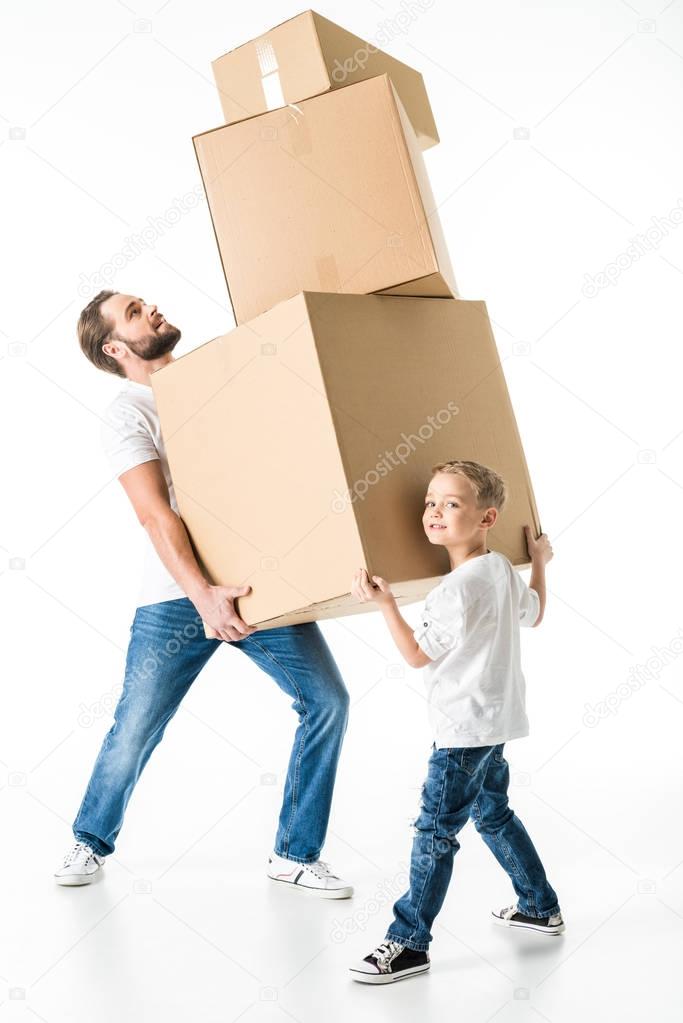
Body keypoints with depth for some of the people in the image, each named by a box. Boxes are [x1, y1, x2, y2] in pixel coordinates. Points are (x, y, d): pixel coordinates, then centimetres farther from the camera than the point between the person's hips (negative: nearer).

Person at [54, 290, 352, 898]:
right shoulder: (126, 414, -4)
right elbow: (155, 514, -16)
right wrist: (203, 595, -28)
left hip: (262, 582, 4)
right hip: (179, 597, -4)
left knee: (327, 701, -3)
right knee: (135, 730, 2)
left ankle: (296, 855, 12)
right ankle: (92, 841, 31)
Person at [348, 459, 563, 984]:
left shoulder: (457, 589, -23)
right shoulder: (504, 569, 5)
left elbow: (417, 654, -15)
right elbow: (534, 613, 24)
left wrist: (385, 602, -19)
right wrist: (540, 561, 35)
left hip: (465, 728, -10)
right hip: (495, 719, 10)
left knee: (436, 829, -5)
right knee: (493, 813, 24)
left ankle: (409, 942, 2)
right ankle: (541, 906, 37)